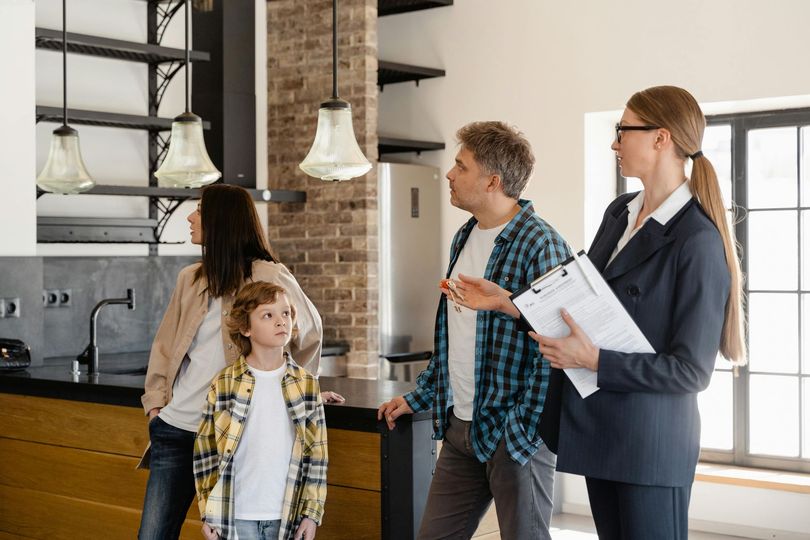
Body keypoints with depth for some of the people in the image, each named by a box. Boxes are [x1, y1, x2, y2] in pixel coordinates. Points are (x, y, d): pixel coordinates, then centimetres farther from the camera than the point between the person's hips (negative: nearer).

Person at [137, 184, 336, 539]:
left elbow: (309, 331, 3)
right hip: (174, 428, 5)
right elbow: (164, 344, 16)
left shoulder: (268, 277, -6)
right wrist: (155, 401, 9)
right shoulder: (190, 278, 10)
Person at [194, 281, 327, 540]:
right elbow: (205, 450, 1)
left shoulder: (306, 384, 1)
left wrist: (312, 513, 0)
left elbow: (317, 452, 3)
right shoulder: (223, 384, -3)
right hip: (237, 514, -1)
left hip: (288, 515, 1)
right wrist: (208, 513, -1)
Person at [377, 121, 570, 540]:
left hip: (514, 432, -8)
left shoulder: (540, 246, -15)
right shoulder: (463, 239, 11)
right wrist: (418, 397, 20)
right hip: (459, 427, 8)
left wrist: (523, 429, -20)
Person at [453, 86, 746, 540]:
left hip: (651, 444, -8)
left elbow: (691, 370, -19)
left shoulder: (698, 242, -18)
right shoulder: (619, 213, 7)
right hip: (599, 431, 8)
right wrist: (506, 301, 7)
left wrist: (593, 360, -22)